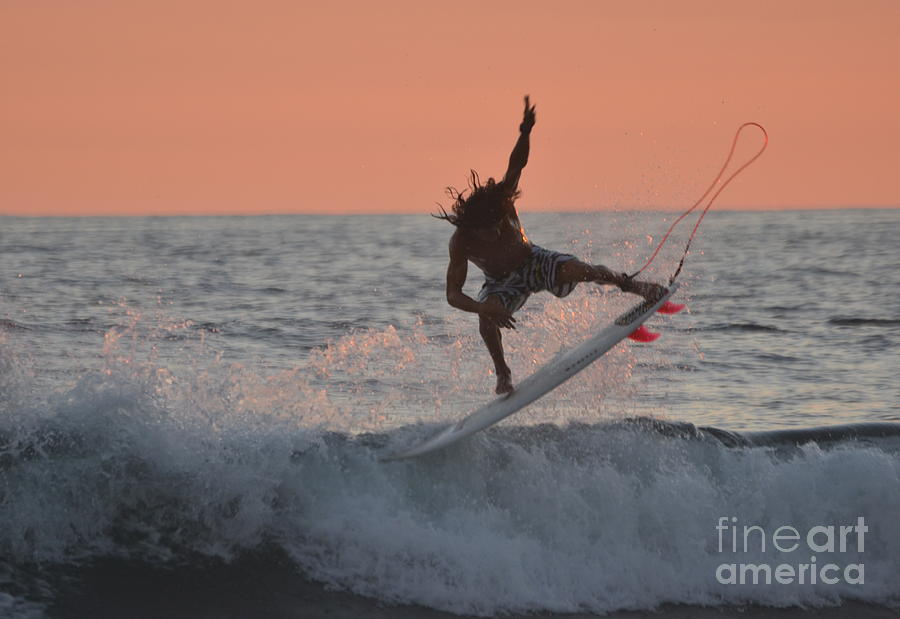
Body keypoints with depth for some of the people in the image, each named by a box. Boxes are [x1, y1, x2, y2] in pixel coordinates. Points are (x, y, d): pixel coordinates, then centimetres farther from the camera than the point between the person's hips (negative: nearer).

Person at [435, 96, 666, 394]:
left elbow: (517, 165, -34)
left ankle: (628, 284, 0)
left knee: (578, 270, -27)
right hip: (502, 283, -1)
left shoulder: (502, 204, -28)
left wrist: (525, 134, -53)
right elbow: (452, 294, -34)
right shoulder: (461, 243, -33)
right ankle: (502, 373, -10)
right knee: (486, 319, -33)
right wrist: (483, 307, -52)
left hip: (533, 261, 1)